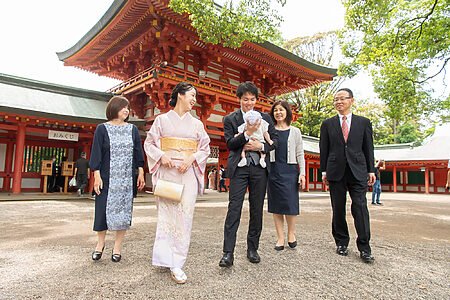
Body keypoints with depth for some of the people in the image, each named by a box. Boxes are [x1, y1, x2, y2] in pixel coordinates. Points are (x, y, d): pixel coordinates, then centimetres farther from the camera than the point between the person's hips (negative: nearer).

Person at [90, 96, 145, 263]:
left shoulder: (133, 129, 10)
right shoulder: (102, 129, 4)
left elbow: (138, 153, 9)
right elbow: (96, 153, 0)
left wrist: (141, 173, 1)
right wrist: (97, 176, -8)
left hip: (127, 178, 2)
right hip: (107, 178, -2)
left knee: (124, 212, 3)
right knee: (103, 210, 2)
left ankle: (117, 247, 17)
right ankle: (100, 244, 27)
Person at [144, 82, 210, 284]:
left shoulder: (196, 123, 15)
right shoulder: (162, 119, 9)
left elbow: (205, 148, 13)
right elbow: (149, 143, 8)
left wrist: (192, 159, -6)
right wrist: (162, 155, -11)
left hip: (188, 173, 2)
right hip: (167, 171, -1)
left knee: (184, 216, -4)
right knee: (166, 213, -2)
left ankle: (176, 264, 3)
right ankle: (166, 257, 14)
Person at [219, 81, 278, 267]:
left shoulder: (265, 118, 12)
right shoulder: (230, 119, 5)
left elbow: (275, 140, 10)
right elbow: (230, 144, -5)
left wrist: (261, 146, -9)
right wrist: (247, 133, -18)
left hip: (259, 168, 3)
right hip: (239, 168, -2)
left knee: (257, 210, 8)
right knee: (234, 208, -7)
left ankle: (252, 249, 22)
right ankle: (228, 253, -2)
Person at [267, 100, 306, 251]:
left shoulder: (295, 131, 10)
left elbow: (300, 153, 8)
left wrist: (302, 173, 1)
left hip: (290, 170, -1)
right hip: (273, 170, 1)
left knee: (290, 203, -7)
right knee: (276, 205, 2)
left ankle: (291, 233, 16)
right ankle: (280, 238, 11)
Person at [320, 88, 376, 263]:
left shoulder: (363, 122, 10)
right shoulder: (327, 124, 9)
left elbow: (368, 148, 10)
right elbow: (324, 149, 8)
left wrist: (371, 170, 6)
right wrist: (324, 171, 3)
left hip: (358, 171, 0)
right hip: (336, 172, 1)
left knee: (360, 207, -5)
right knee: (338, 209, 5)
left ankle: (364, 247, 4)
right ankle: (341, 243, 18)